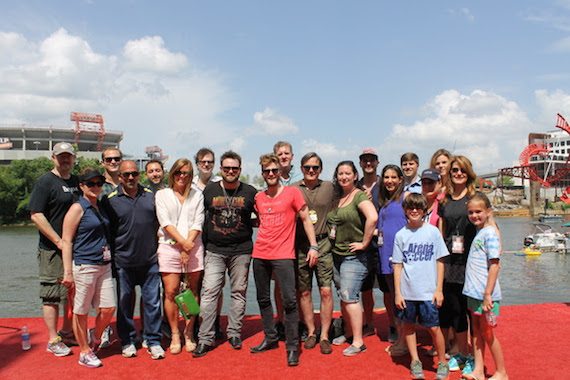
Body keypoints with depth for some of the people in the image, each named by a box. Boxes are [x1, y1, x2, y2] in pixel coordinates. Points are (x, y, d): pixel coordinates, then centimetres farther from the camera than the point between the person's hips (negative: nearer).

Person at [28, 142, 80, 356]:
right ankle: (53, 341, 12)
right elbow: (36, 215, -14)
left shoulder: (77, 182, 13)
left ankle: (67, 332, 29)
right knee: (52, 295, 1)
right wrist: (59, 242, -17)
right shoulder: (45, 182, -7)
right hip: (53, 250, -6)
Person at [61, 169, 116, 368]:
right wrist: (68, 272, -14)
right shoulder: (78, 208, -7)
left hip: (104, 265, 7)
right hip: (83, 266, -6)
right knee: (81, 311, 5)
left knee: (109, 307, 6)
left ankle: (96, 339, 32)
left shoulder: (101, 207, 13)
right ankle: (84, 352, 20)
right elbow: (66, 241, -10)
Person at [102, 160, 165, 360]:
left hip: (149, 260, 2)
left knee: (152, 300, 5)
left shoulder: (151, 196, 7)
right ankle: (127, 341, 26)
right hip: (123, 261, -1)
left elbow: (158, 222, 17)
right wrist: (111, 254, 0)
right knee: (124, 302, 10)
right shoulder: (110, 199, -1)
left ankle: (153, 341, 18)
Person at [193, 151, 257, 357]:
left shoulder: (250, 192, 3)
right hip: (215, 250, 0)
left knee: (239, 292, 7)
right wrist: (204, 240, 10)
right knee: (209, 292, -5)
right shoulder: (209, 190, 5)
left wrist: (246, 225, 2)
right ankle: (205, 338, 2)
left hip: (242, 251, 0)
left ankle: (234, 333, 21)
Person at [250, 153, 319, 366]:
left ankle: (292, 346, 2)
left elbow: (306, 219, -2)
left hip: (283, 255, -5)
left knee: (289, 300, -8)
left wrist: (313, 246, -7)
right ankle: (271, 338, 28)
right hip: (260, 254, 5)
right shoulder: (259, 198, 11)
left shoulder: (292, 192, -2)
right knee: (263, 299, 13)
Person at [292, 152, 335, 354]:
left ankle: (324, 335, 9)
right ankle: (311, 332, 22)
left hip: (323, 243, 0)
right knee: (304, 292, 8)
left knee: (326, 291, -3)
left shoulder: (329, 187, 6)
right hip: (300, 245, 0)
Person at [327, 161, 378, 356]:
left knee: (349, 297, -7)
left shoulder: (360, 196, -12)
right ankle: (349, 334, 29)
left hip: (353, 257, -8)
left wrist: (364, 243, -23)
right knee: (343, 297, 14)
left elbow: (373, 217, -30)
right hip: (337, 255, 8)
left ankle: (358, 342, 3)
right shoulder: (337, 197, 11)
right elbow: (331, 222, 27)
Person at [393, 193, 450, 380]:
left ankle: (443, 362, 22)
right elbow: (398, 265, 4)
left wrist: (439, 289, -2)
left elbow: (439, 261, 2)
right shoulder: (401, 235, 2)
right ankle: (415, 361, 27)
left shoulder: (433, 231, 0)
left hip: (428, 292, -2)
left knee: (434, 328, 1)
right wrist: (397, 292, 0)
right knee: (408, 325, 10)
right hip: (407, 291, 2)